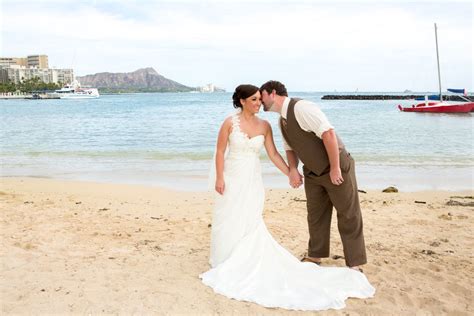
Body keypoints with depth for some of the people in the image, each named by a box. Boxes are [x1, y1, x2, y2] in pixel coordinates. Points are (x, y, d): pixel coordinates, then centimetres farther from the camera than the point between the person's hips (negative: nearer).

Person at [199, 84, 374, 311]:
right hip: (232, 177, -2)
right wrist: (219, 178, -10)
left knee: (250, 223, 1)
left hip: (253, 180, 2)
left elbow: (273, 154, 4)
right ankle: (226, 264, 24)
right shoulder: (230, 123, -8)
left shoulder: (264, 126, 1)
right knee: (228, 222, 8)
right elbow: (220, 151, -6)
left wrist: (290, 174, 0)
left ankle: (244, 264, 16)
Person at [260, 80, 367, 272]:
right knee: (315, 215, 15)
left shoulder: (301, 108, -23)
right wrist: (293, 170, -3)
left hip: (337, 169, -8)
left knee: (349, 215, 1)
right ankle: (315, 257, 29)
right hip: (313, 172, 8)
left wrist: (335, 168, -25)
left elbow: (328, 134, -29)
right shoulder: (282, 120, 6)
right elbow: (290, 148, 16)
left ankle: (355, 264, 10)